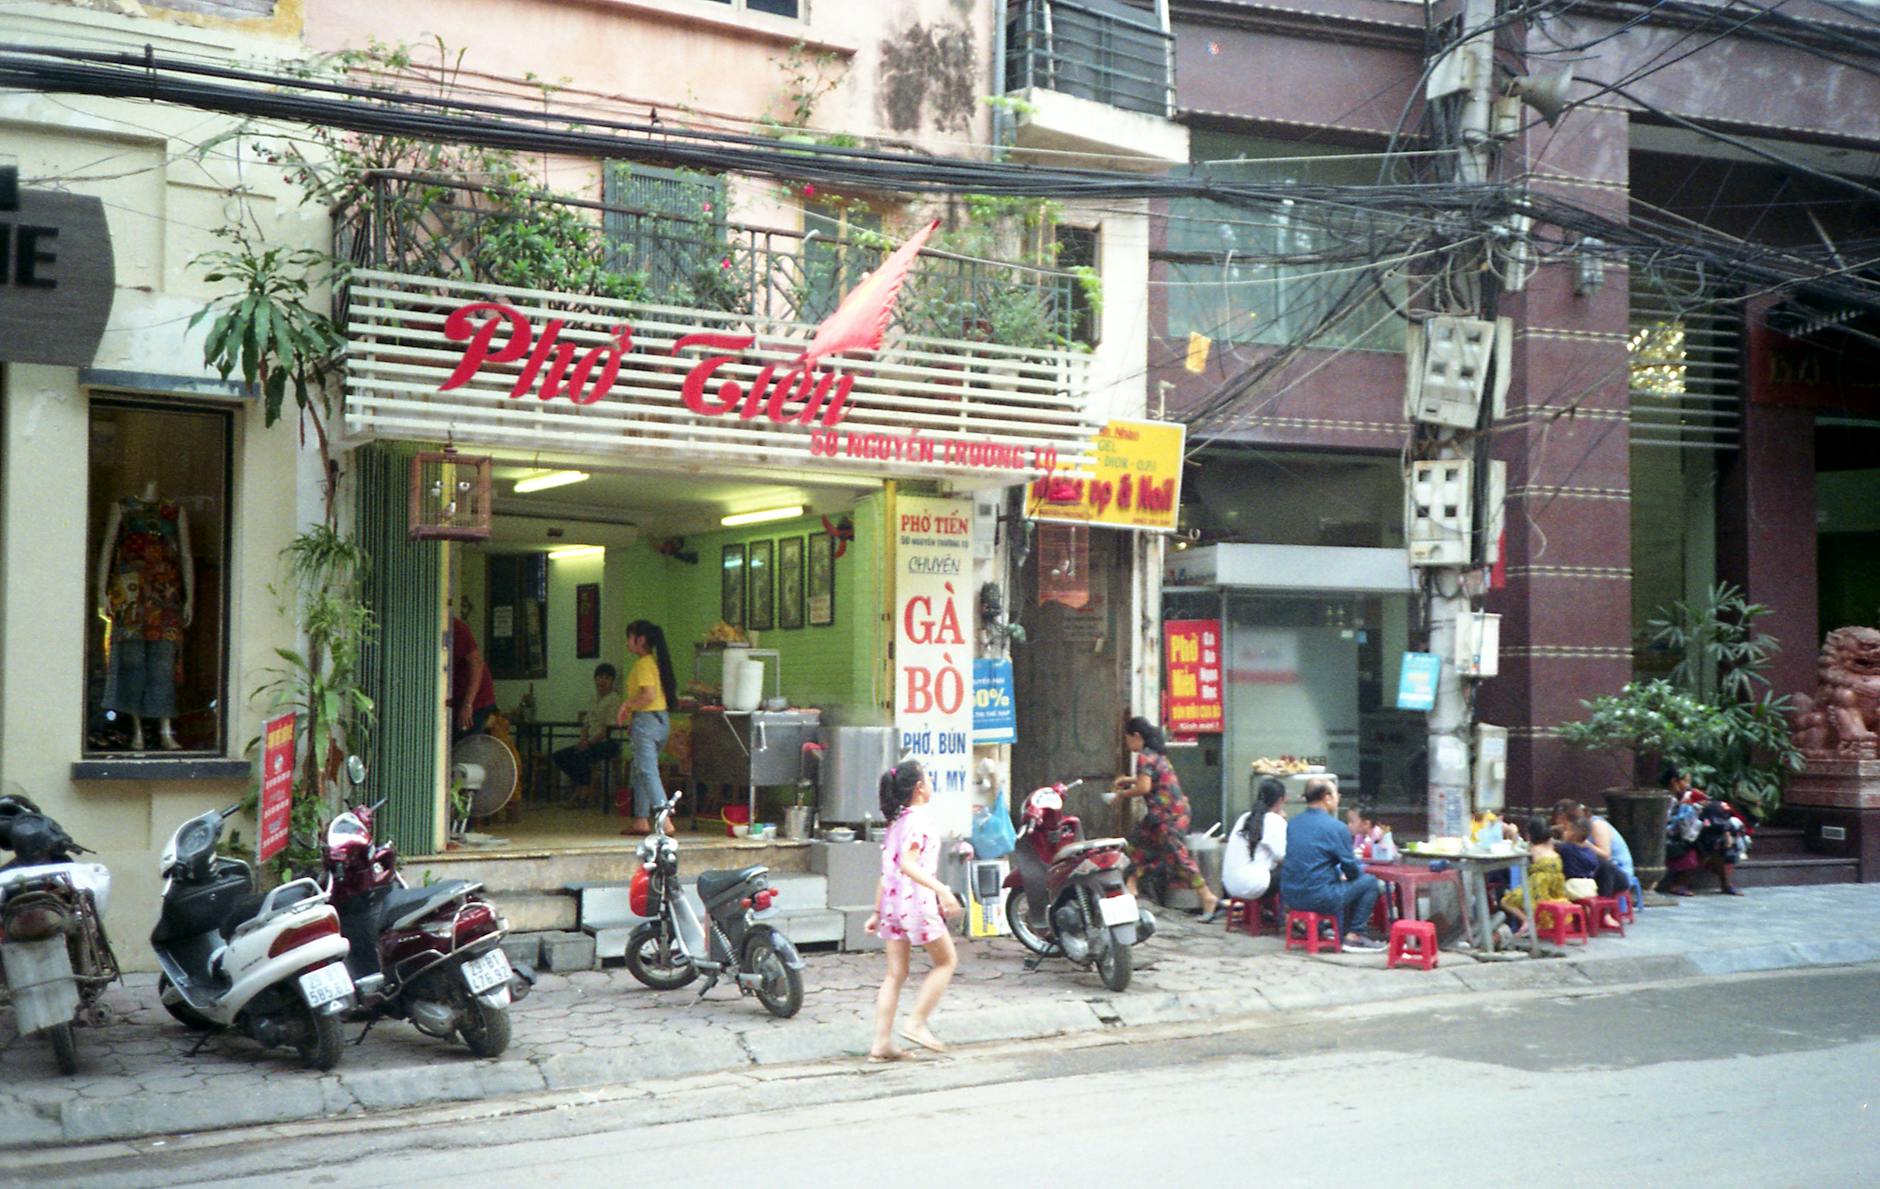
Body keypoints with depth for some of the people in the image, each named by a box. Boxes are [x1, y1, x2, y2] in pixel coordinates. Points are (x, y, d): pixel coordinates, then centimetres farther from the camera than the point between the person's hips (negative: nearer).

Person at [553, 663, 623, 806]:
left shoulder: (613, 699, -9)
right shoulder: (594, 699, 17)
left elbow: (608, 729, -15)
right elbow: (586, 724, 17)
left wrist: (589, 742, -18)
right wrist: (582, 739, -3)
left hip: (608, 743, -9)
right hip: (592, 742, 9)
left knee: (580, 756, -32)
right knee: (559, 756, -4)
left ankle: (588, 793, -16)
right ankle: (579, 787, 1)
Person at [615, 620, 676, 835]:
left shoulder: (643, 664, -14)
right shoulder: (655, 662, 15)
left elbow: (648, 695, -25)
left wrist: (627, 704, -10)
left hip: (646, 720, -10)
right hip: (661, 719, 10)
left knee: (647, 771, -14)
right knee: (637, 771, 17)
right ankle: (641, 819, 19)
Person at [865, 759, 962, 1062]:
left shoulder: (896, 821, 16)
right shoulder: (920, 819, -10)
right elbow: (907, 864, -24)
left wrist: (877, 912, 21)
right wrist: (941, 889, -32)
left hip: (891, 901, 8)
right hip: (916, 900, -8)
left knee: (896, 974, 9)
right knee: (946, 961, 8)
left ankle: (881, 1043, 5)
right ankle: (916, 1023, 2)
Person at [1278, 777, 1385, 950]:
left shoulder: (1293, 823, 9)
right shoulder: (1335, 827, -12)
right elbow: (1351, 869, -6)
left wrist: (1340, 874, 26)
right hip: (1318, 899, -8)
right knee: (1370, 882, 9)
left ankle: (1341, 931, 35)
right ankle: (1354, 935, 9)